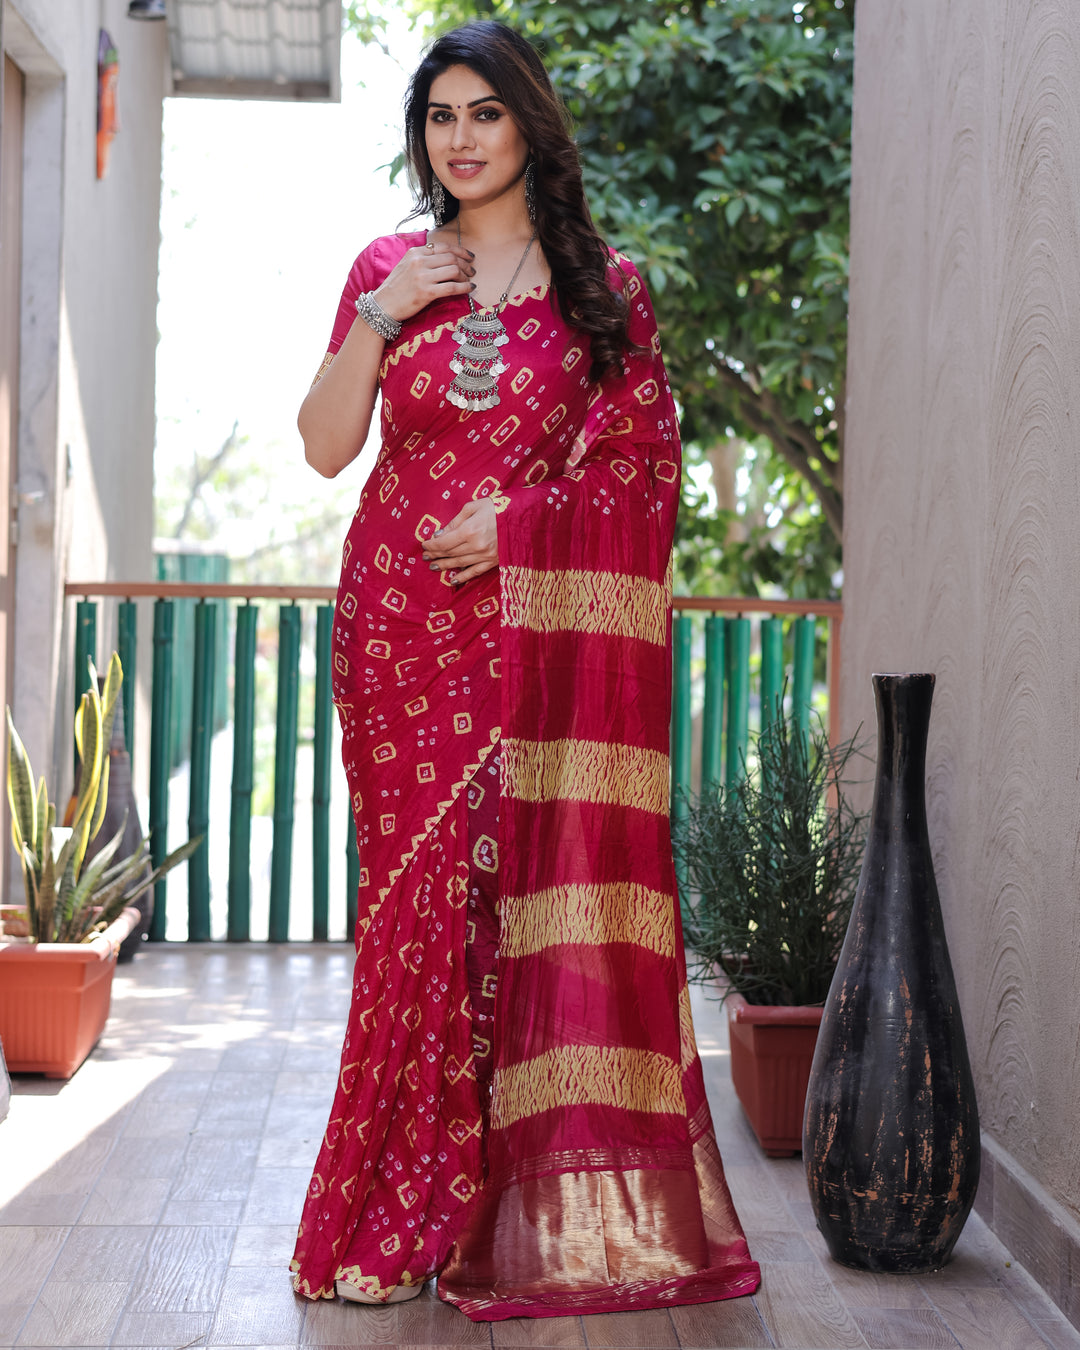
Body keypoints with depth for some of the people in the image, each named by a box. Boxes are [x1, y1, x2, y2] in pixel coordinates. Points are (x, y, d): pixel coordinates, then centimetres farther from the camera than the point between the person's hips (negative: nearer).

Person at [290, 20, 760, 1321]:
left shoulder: (605, 285, 9)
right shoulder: (387, 269, 13)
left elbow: (640, 462, 3)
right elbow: (326, 446, 6)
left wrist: (522, 516, -10)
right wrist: (377, 318, -5)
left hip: (543, 626, -1)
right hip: (404, 619, 1)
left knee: (546, 881, -6)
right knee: (422, 885, -2)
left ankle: (546, 1198, 4)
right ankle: (416, 1208, 6)